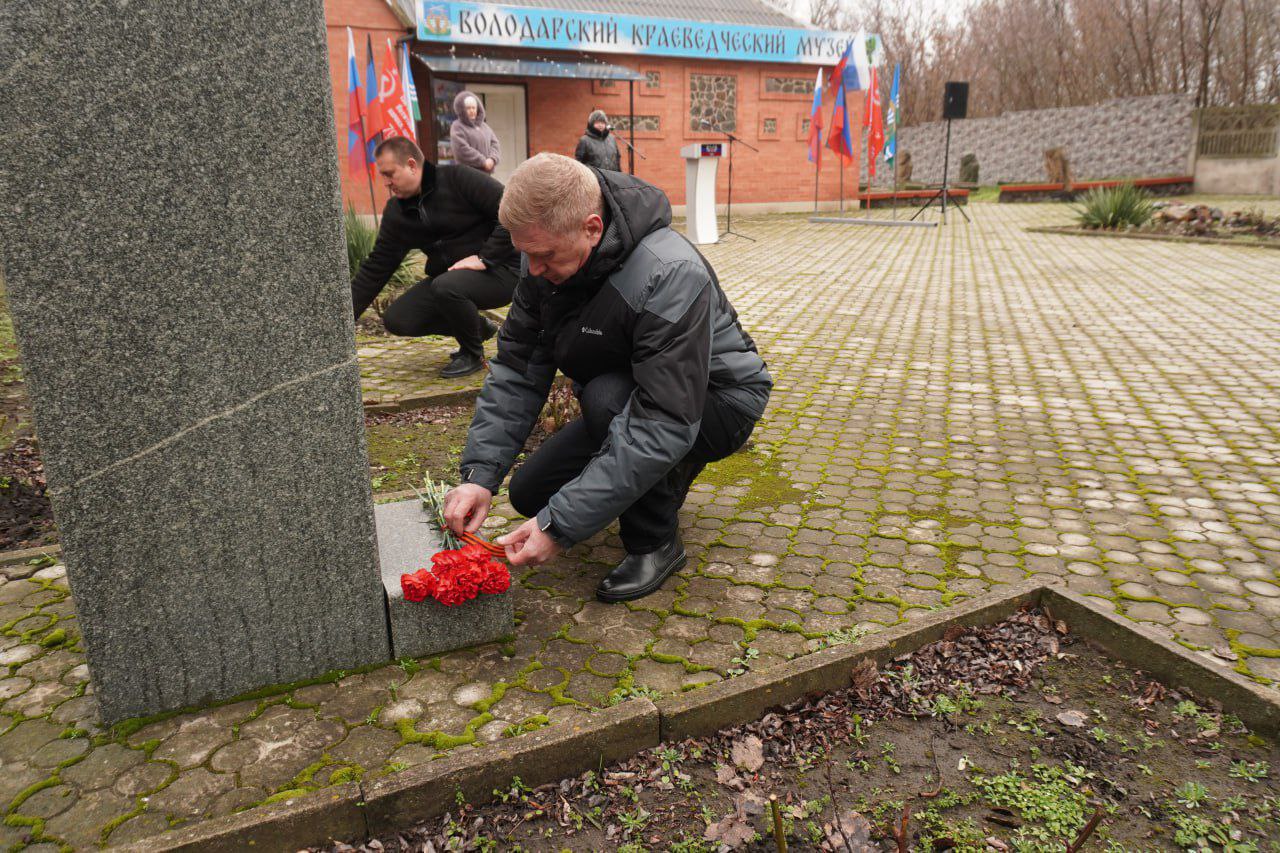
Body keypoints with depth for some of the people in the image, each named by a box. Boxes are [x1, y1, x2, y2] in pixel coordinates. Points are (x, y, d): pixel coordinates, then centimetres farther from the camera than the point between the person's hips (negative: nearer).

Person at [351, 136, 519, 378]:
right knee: (396, 320, -7)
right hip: (447, 276, 7)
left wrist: (484, 258, -22)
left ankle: (473, 354, -8)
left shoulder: (458, 179, -13)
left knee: (446, 286, -36)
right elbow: (375, 269, 7)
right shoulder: (396, 213, 6)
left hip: (500, 268, -7)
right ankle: (479, 328, 12)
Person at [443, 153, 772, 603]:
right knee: (529, 493, 2)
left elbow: (665, 425, -40)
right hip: (622, 397, 7)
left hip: (717, 401, -7)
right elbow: (516, 370, -10)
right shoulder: (546, 261, -13)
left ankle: (656, 542, -13)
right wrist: (480, 473, -22)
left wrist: (561, 524, -41)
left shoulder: (670, 276, -36)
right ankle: (665, 477, 21)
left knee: (609, 397, -37)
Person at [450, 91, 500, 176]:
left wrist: (492, 159, -9)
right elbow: (462, 150, -13)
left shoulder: (484, 126, 20)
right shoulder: (457, 127, 0)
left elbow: (495, 143, 12)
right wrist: (483, 161, -16)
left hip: (485, 173, 6)